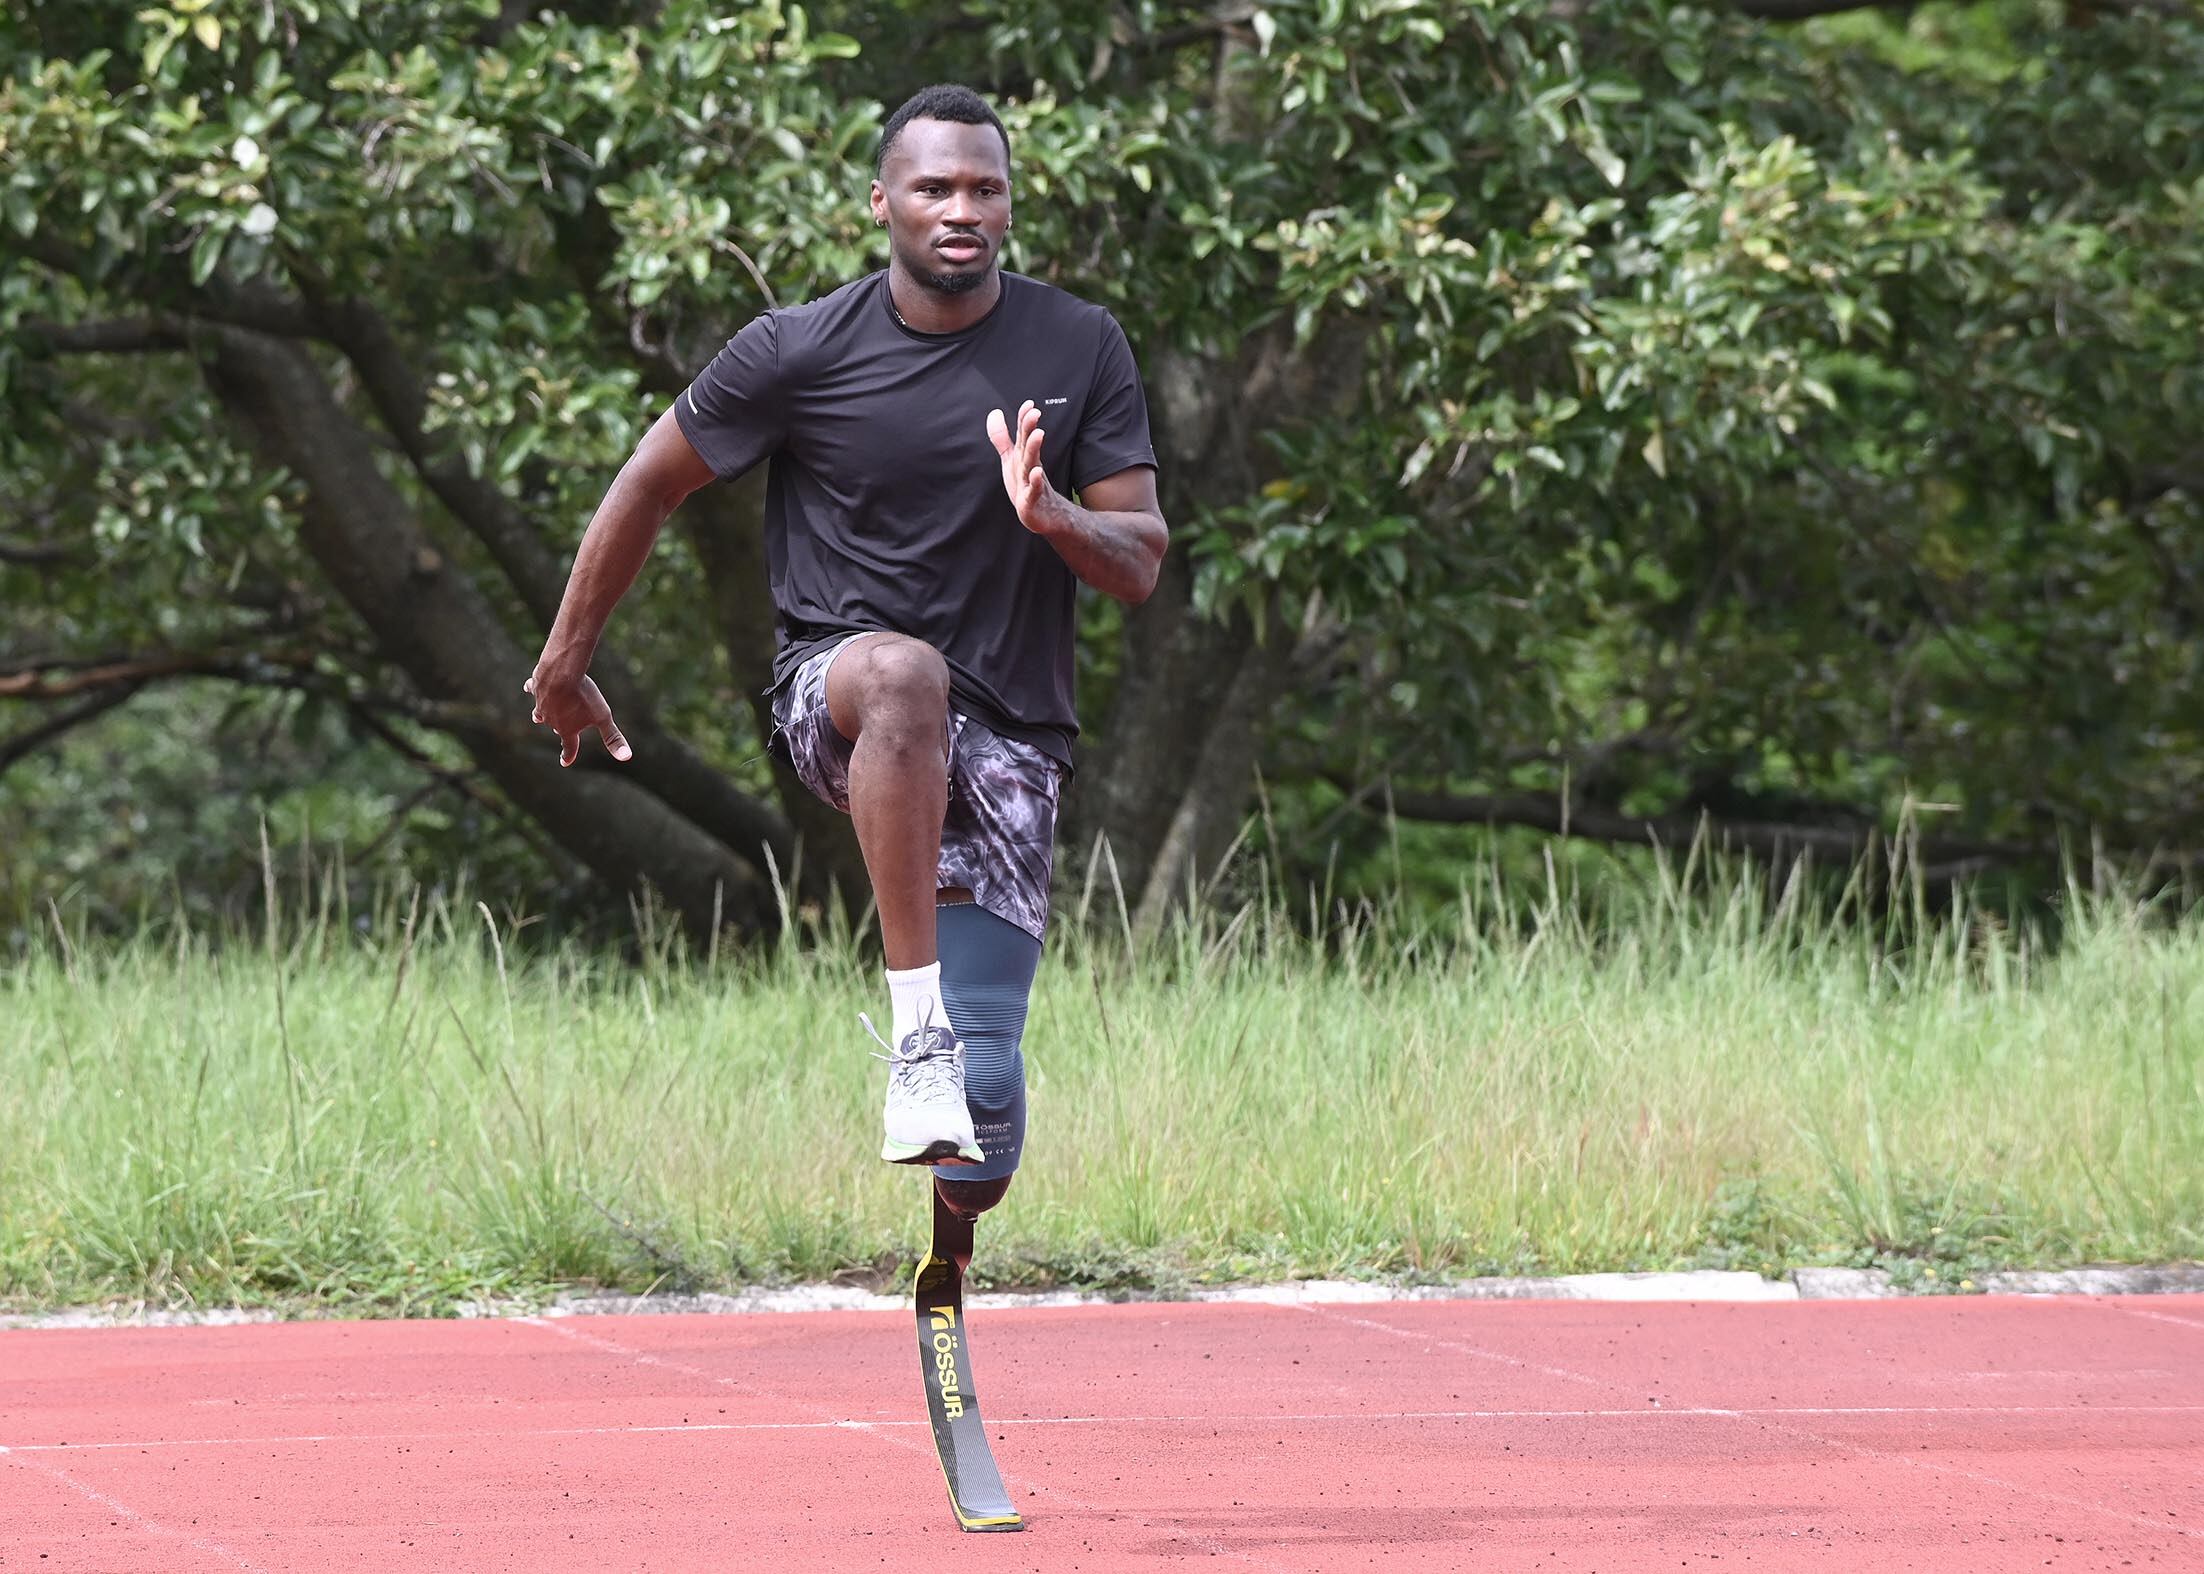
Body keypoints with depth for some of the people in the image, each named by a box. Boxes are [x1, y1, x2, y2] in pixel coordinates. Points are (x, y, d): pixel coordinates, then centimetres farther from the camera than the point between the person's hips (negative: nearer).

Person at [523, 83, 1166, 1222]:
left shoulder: (1082, 351, 1)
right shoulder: (798, 353, -4)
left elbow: (1141, 564, 1)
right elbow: (649, 486, 10)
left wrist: (1050, 517, -20)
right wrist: (564, 664, 16)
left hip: (1007, 735, 2)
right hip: (831, 691, -2)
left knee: (982, 1124, -6)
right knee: (906, 673, -42)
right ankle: (917, 1030, -43)